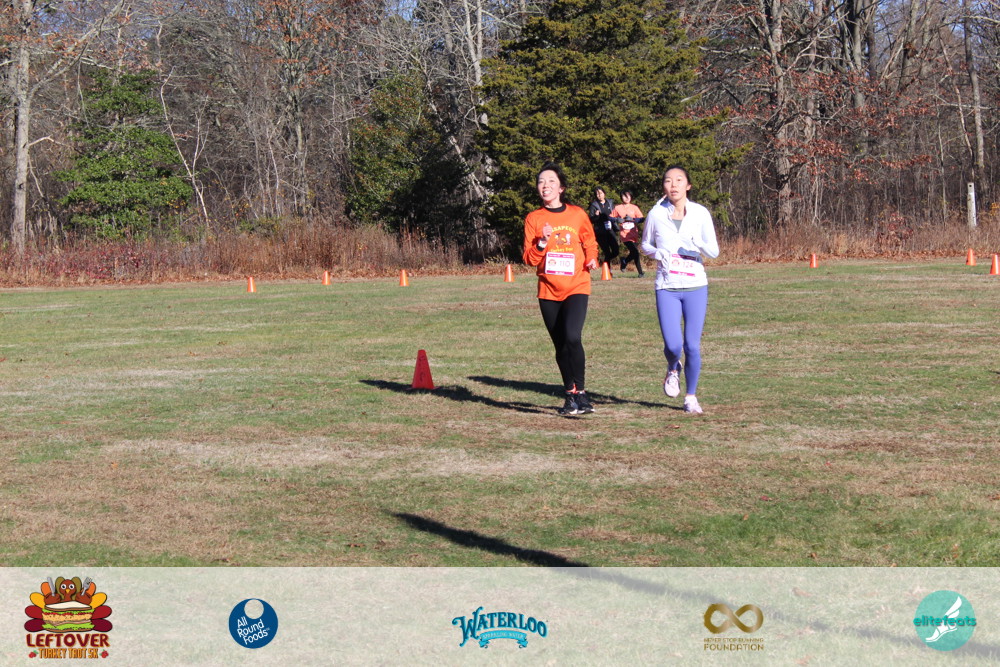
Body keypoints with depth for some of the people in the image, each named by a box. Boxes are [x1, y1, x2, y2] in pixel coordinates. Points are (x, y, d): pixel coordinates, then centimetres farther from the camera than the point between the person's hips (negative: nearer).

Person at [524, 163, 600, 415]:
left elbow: (590, 242, 19)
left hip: (576, 287, -2)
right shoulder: (533, 219, 3)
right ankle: (572, 396, 23)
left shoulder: (577, 214, 2)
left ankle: (580, 393, -12)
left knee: (572, 337, -23)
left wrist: (591, 259, -1)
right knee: (560, 346, 9)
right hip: (548, 290, 2)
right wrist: (542, 242, -18)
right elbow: (529, 259, 0)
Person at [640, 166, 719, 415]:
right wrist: (658, 253, -7)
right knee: (673, 345, -11)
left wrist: (697, 244, -19)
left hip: (695, 286, 0)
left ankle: (691, 397, 18)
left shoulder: (700, 213, -1)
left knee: (692, 346, -1)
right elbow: (645, 245, 15)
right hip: (666, 288, 0)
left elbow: (714, 251, 1)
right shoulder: (656, 214, 0)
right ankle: (673, 369, 26)